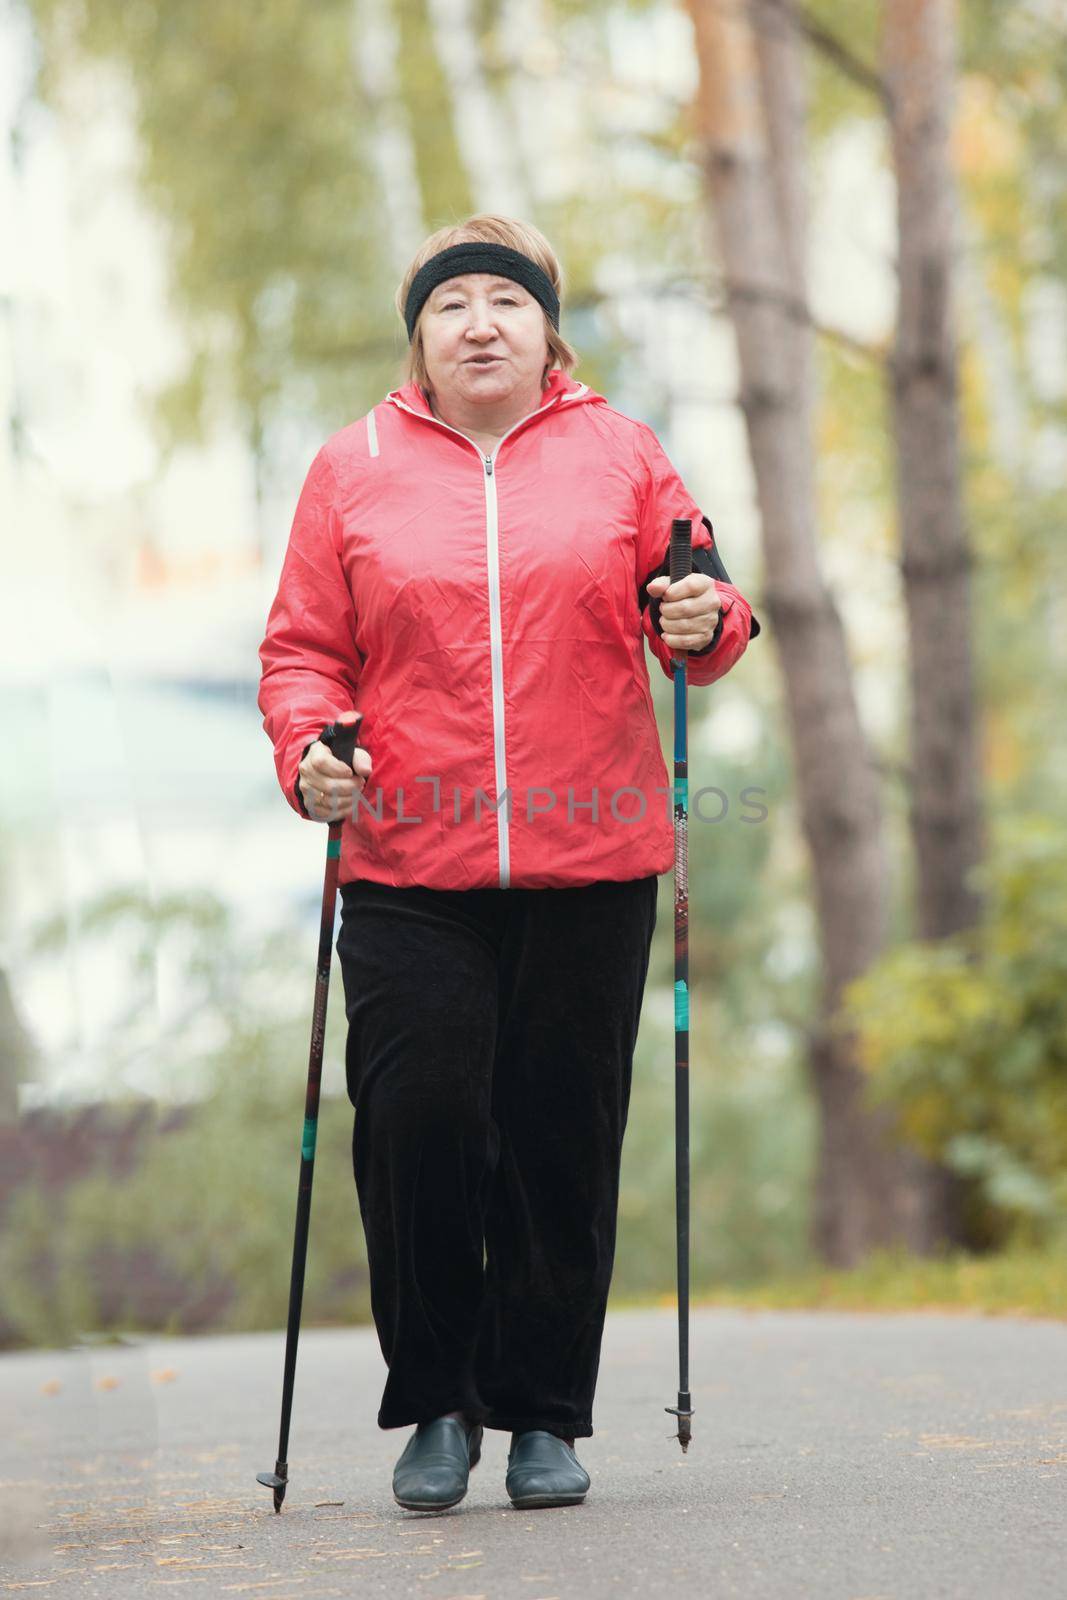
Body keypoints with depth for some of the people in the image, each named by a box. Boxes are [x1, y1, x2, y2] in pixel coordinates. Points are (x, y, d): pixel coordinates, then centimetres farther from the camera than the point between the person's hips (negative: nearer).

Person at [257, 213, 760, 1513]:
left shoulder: (616, 452, 9)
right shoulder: (353, 468, 8)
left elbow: (694, 617, 12)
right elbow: (304, 647, 8)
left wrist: (704, 623, -11)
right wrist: (309, 747, -10)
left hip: (590, 862, 1)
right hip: (412, 866, 0)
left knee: (564, 1138, 3)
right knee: (418, 1122, -8)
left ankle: (543, 1413, 16)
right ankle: (434, 1406, 10)